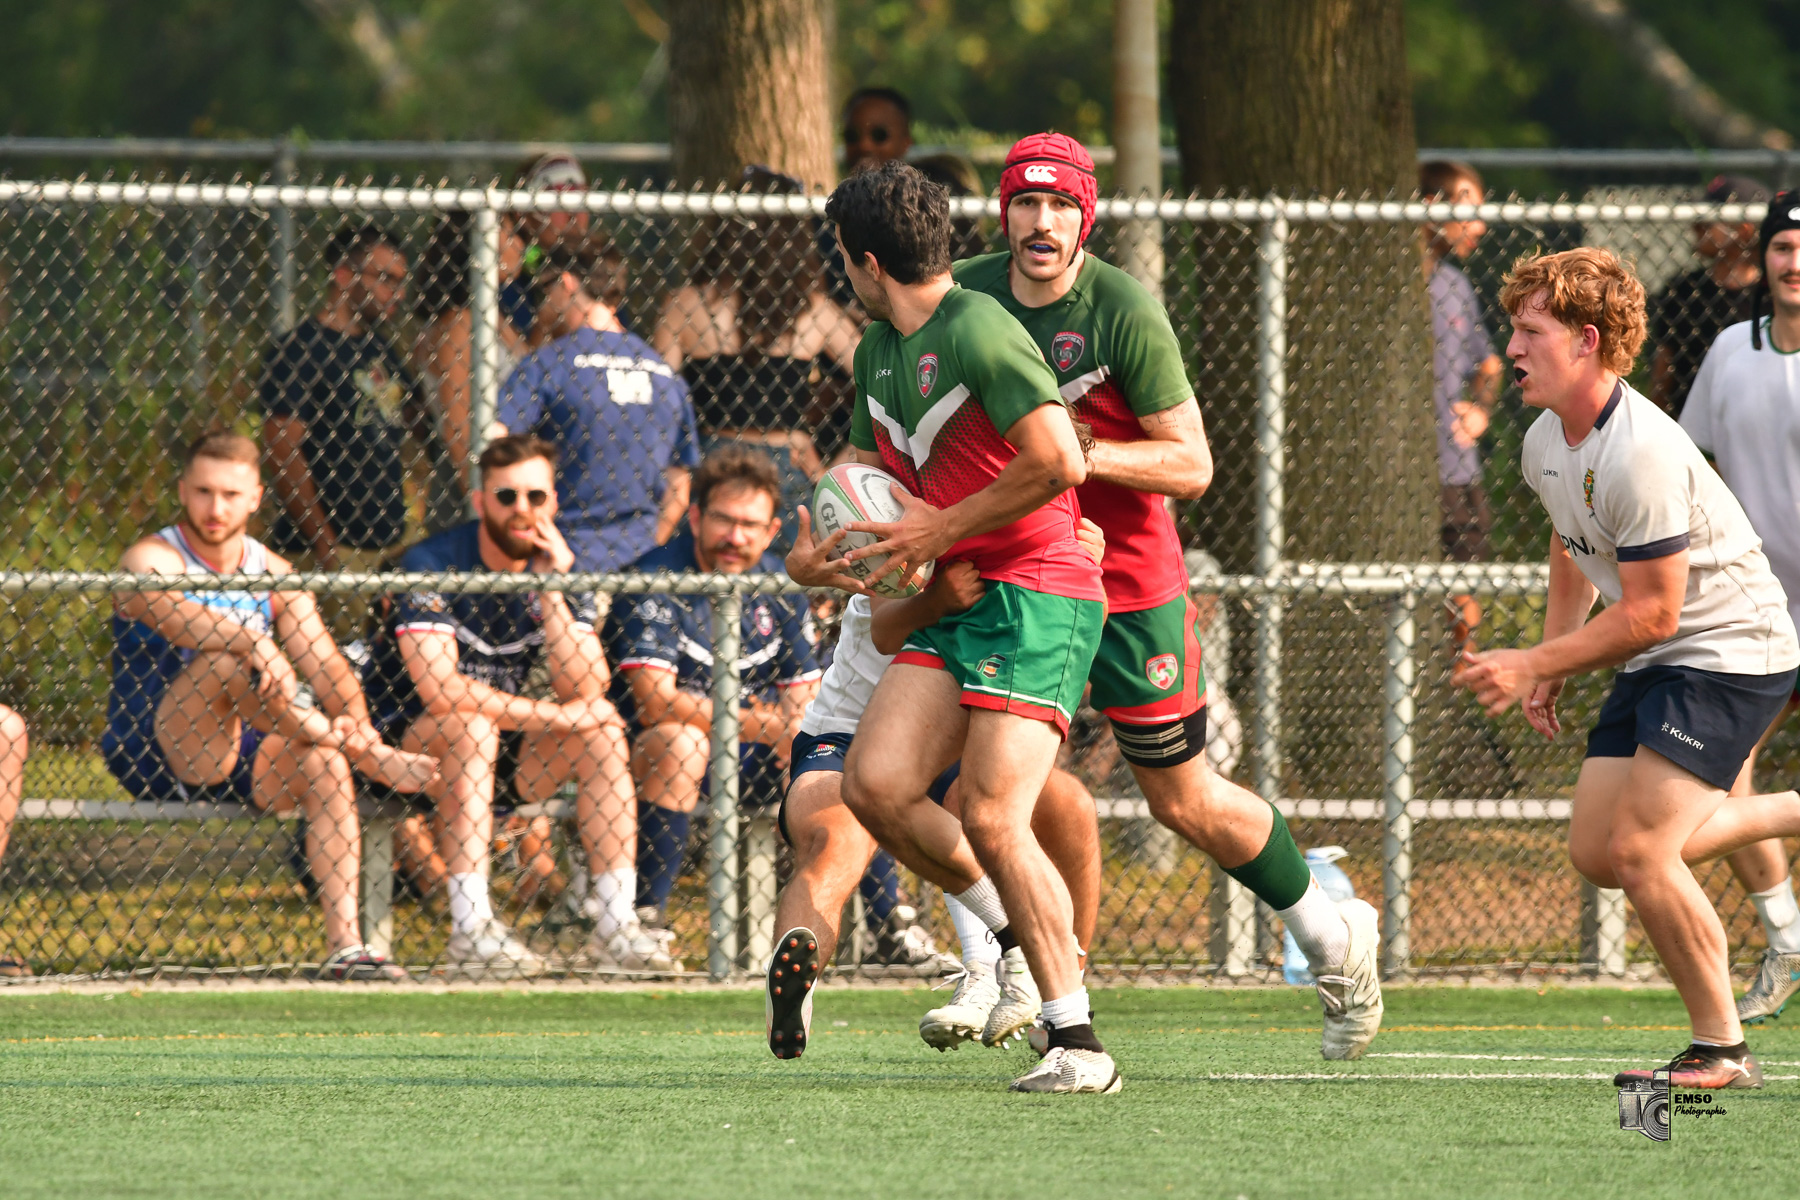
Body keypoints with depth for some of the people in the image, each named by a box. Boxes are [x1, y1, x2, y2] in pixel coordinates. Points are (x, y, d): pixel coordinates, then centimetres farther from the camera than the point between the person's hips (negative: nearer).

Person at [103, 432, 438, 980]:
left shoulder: (274, 575, 10)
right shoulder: (151, 560, -8)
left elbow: (326, 667, 0)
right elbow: (176, 616, -31)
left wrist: (367, 743, -18)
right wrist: (254, 642, -47)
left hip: (230, 761, 5)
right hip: (147, 756, -5)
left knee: (324, 766, -23)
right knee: (231, 660, -30)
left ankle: (344, 944, -27)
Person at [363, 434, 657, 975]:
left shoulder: (562, 572, -1)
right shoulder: (432, 564, -17)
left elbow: (587, 692, -13)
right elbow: (438, 689, -29)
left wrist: (550, 593, -22)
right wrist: (554, 715, -23)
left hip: (505, 752, 5)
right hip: (410, 741, -5)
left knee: (603, 730, -15)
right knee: (472, 725, -34)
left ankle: (615, 924, -21)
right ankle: (471, 926, -39)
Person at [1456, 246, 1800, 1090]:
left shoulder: (1642, 455, -27)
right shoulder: (1545, 444, 3)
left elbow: (1651, 614, -24)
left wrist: (1533, 665, -20)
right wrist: (1552, 663, 12)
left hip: (1732, 650, -10)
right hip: (1654, 664, 10)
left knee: (1639, 850, -18)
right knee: (1597, 854, 3)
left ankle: (1721, 1051, -6)